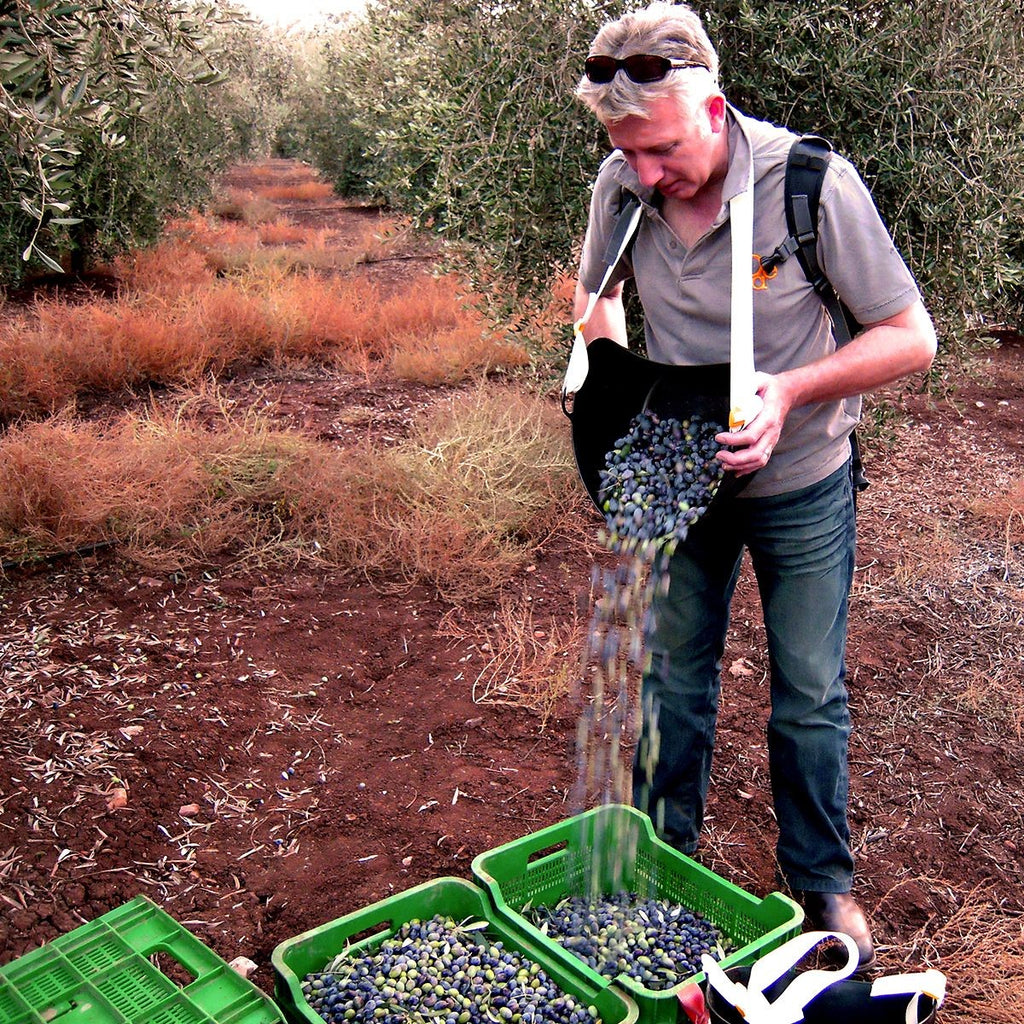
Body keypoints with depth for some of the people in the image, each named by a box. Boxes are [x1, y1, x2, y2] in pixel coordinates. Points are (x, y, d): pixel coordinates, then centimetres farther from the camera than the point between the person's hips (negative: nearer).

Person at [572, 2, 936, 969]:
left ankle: (823, 880, 33)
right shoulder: (621, 186, -13)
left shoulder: (812, 183, -25)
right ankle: (664, 858, 37)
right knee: (674, 675, 16)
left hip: (800, 486, -3)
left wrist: (793, 390, -32)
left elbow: (911, 337, -18)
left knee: (809, 697, 10)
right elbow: (597, 291, 8)